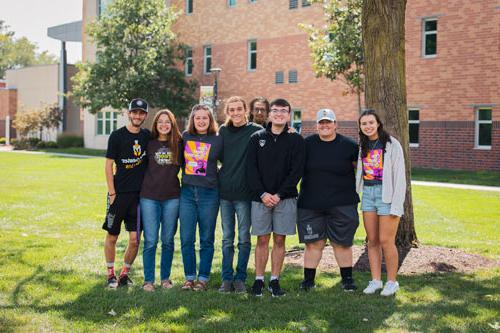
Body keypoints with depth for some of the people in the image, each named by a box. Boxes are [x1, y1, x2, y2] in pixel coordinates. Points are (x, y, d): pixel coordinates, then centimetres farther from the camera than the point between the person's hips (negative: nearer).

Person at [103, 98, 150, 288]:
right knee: (112, 236, 6)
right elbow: (108, 165, -2)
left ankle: (125, 273, 19)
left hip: (140, 194, 2)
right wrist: (112, 193, -7)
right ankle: (111, 274, 22)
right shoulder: (117, 136, -2)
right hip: (119, 193, -2)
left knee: (135, 239, 1)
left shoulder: (147, 136, 7)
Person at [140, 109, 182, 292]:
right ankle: (148, 280, 8)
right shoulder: (149, 143, 4)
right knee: (150, 241, -2)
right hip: (149, 196, -1)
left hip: (172, 197, 1)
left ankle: (165, 278, 20)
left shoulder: (179, 144, 5)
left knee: (168, 240, 8)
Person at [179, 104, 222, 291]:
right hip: (187, 192, 2)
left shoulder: (218, 140, 0)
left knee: (206, 239, 5)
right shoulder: (185, 137, 6)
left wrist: (217, 179, 2)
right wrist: (187, 176, 11)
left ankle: (203, 278, 14)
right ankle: (189, 277, 16)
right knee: (186, 239, 3)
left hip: (209, 193, -2)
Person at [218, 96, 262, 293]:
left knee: (244, 238, 4)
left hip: (244, 193, -4)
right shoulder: (223, 131, 10)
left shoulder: (255, 131, -3)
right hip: (225, 192, 4)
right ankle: (227, 278, 16)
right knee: (227, 238, 9)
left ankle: (240, 278, 14)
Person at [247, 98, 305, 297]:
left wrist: (279, 195, -12)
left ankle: (275, 280, 14)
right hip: (260, 197, 0)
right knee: (262, 240, 4)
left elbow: (297, 171, -4)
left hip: (285, 198, 0)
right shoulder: (257, 138, 6)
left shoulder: (296, 140, 3)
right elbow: (251, 169, 0)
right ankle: (259, 280, 14)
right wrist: (262, 194, -12)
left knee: (279, 240, 5)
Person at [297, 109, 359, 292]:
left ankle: (347, 279, 19)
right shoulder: (307, 144, 3)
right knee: (313, 243, 5)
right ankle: (308, 280, 15)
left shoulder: (348, 145, 1)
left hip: (342, 204, -1)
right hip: (310, 204, 1)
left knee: (342, 243, 7)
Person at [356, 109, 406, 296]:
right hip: (368, 194, 5)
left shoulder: (392, 144, -7)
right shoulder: (362, 146, 10)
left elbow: (399, 176, -10)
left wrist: (396, 205, -13)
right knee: (372, 240, 7)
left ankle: (392, 282, 9)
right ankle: (375, 280, 15)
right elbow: (359, 172, 16)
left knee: (386, 241, -5)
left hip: (387, 194, -5)